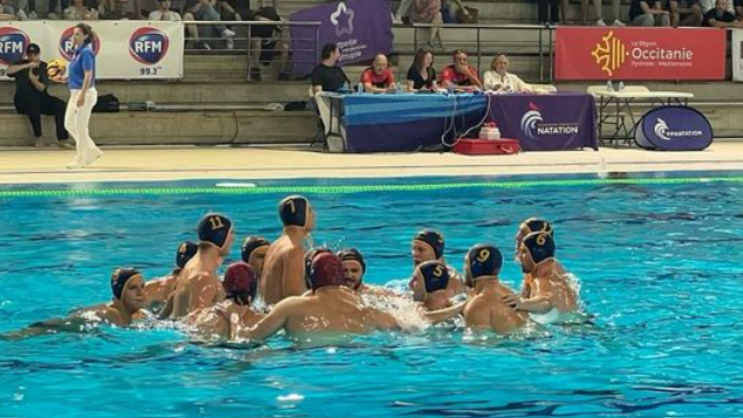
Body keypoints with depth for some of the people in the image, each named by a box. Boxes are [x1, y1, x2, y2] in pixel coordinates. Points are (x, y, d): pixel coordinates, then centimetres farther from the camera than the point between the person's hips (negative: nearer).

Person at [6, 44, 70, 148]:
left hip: (41, 100, 3)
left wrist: (33, 79, -29)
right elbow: (9, 71, -21)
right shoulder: (22, 64, 1)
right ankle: (38, 136, -26)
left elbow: (42, 88, -9)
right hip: (23, 102, -3)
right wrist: (27, 66, -27)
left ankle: (62, 139, -25)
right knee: (33, 100, -37)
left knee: (60, 105, -21)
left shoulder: (44, 67, 3)